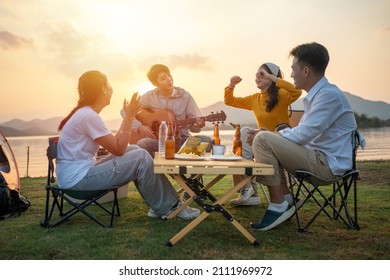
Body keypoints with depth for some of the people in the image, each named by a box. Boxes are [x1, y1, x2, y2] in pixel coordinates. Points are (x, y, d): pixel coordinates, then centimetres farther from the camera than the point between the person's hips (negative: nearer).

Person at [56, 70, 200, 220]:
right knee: (142, 158, -13)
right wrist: (130, 116, -14)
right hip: (78, 178, -10)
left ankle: (161, 203, 7)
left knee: (135, 150, 7)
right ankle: (167, 208, 3)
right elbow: (119, 150, -17)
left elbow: (115, 144, 10)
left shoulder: (84, 113, 11)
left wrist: (128, 116, 11)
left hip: (78, 173, 10)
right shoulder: (89, 116, -18)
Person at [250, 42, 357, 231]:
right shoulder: (316, 95, 13)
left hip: (327, 164, -10)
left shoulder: (329, 95, -18)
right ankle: (286, 200, 9)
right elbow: (304, 133, 14)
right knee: (266, 142, 16)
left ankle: (279, 206, -12)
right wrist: (274, 134, 3)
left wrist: (274, 134, -7)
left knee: (263, 140, -20)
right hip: (319, 158, 10)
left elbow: (303, 135, -22)